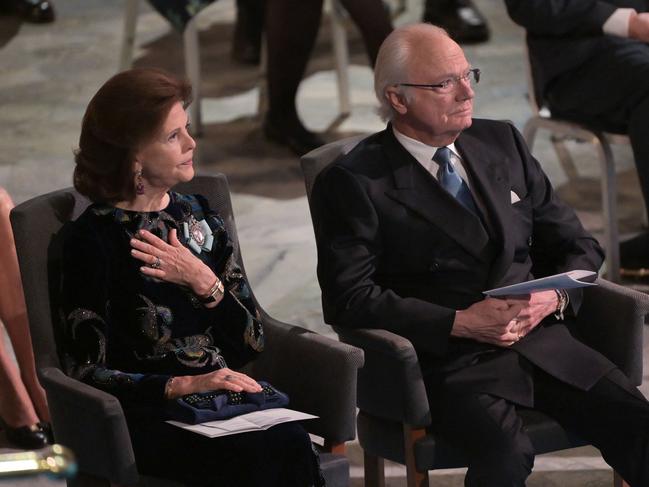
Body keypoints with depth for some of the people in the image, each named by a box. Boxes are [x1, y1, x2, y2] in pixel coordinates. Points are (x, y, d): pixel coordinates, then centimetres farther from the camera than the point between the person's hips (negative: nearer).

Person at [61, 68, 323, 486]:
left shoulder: (198, 217, 16)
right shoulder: (93, 239, -2)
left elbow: (252, 345, 12)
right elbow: (87, 371, -6)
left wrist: (204, 282, -5)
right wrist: (184, 386, -18)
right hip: (151, 414, -5)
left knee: (291, 443, -30)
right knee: (263, 453, -34)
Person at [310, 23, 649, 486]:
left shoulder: (502, 143, 16)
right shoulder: (353, 183, -1)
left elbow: (577, 246, 19)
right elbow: (349, 300, -9)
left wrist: (554, 298, -4)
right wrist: (459, 323, -16)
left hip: (542, 340, 5)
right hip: (448, 359, -5)